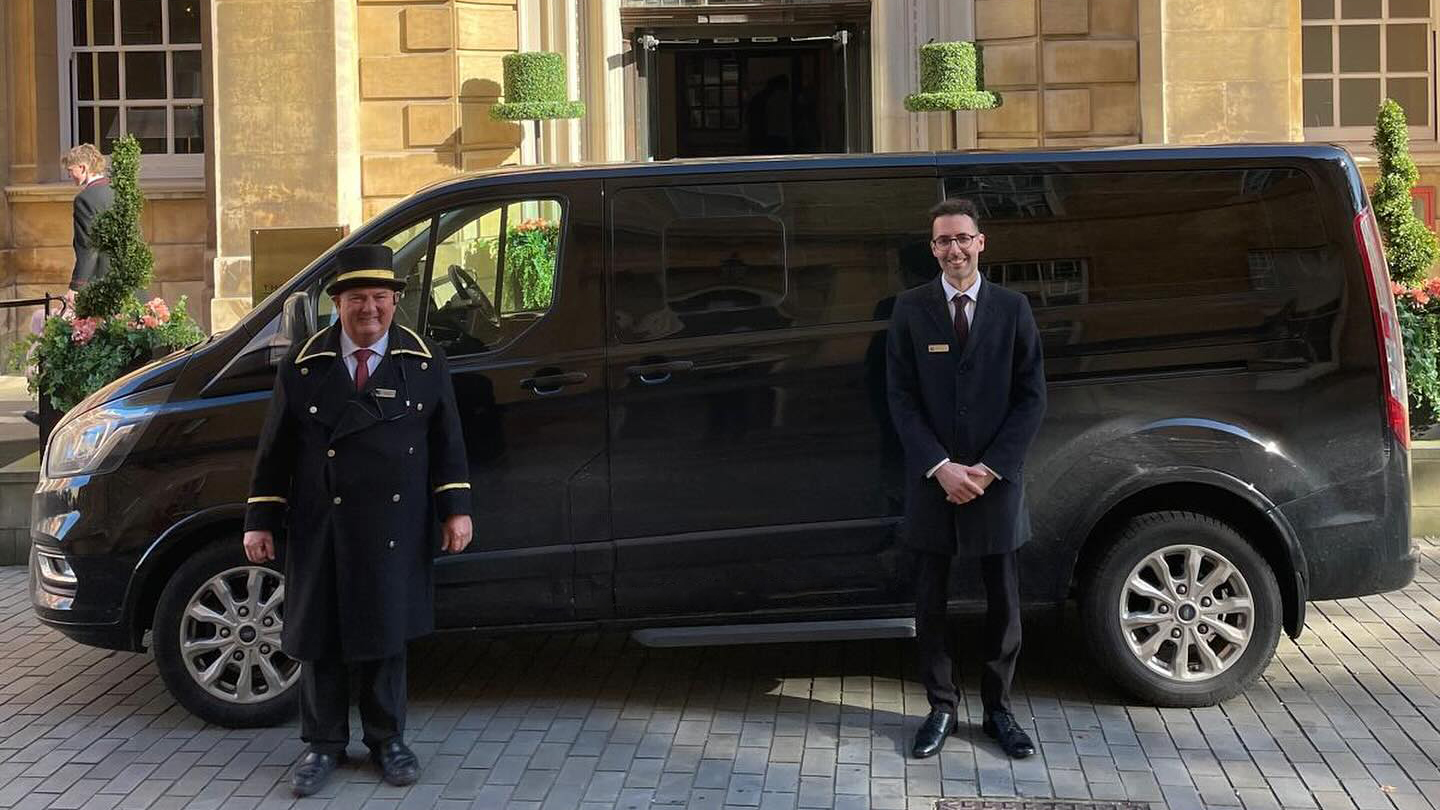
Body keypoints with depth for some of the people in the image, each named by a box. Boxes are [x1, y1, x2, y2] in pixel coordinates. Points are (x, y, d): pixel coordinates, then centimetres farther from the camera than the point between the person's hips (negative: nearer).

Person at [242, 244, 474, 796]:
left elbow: (447, 442, 7)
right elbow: (275, 450, 4)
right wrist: (260, 521, 2)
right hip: (320, 529, 0)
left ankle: (387, 740, 23)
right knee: (320, 638, 6)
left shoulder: (424, 363, 4)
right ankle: (324, 745, 20)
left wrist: (455, 509, 1)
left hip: (393, 532, 0)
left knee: (387, 634, 8)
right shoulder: (303, 366, 1)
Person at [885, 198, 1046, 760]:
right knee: (930, 602, 7)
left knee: (1003, 602, 8)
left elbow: (1031, 396, -1)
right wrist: (941, 467, -13)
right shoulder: (911, 309, 0)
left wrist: (989, 468, -10)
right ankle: (941, 708, 20)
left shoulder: (1012, 308, 1)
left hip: (996, 480, 0)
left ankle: (998, 708, 22)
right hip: (931, 480, 0)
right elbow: (901, 397, -2)